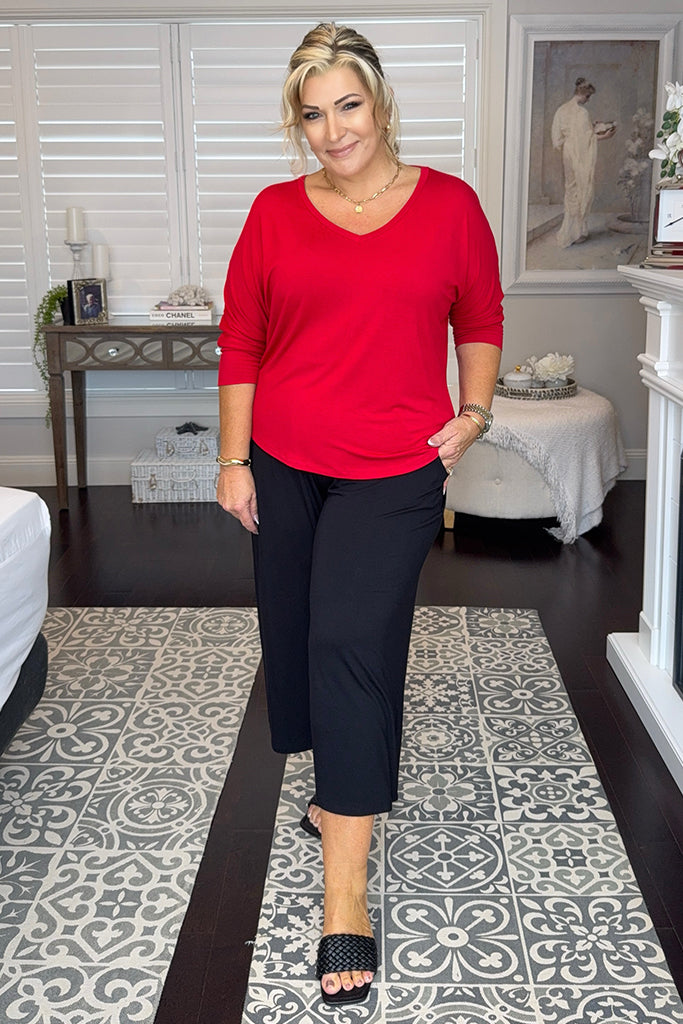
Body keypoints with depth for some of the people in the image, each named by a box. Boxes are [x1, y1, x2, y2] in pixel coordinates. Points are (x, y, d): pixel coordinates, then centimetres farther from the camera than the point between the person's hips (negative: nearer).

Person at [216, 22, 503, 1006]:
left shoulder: (449, 204, 1)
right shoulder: (275, 213, 3)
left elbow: (481, 320, 12)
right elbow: (240, 343, 5)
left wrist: (472, 413, 1)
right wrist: (234, 462, 3)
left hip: (395, 470, -3)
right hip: (285, 465, 3)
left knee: (353, 642, -12)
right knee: (300, 635, 12)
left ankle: (346, 890, -6)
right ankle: (341, 788, 40)